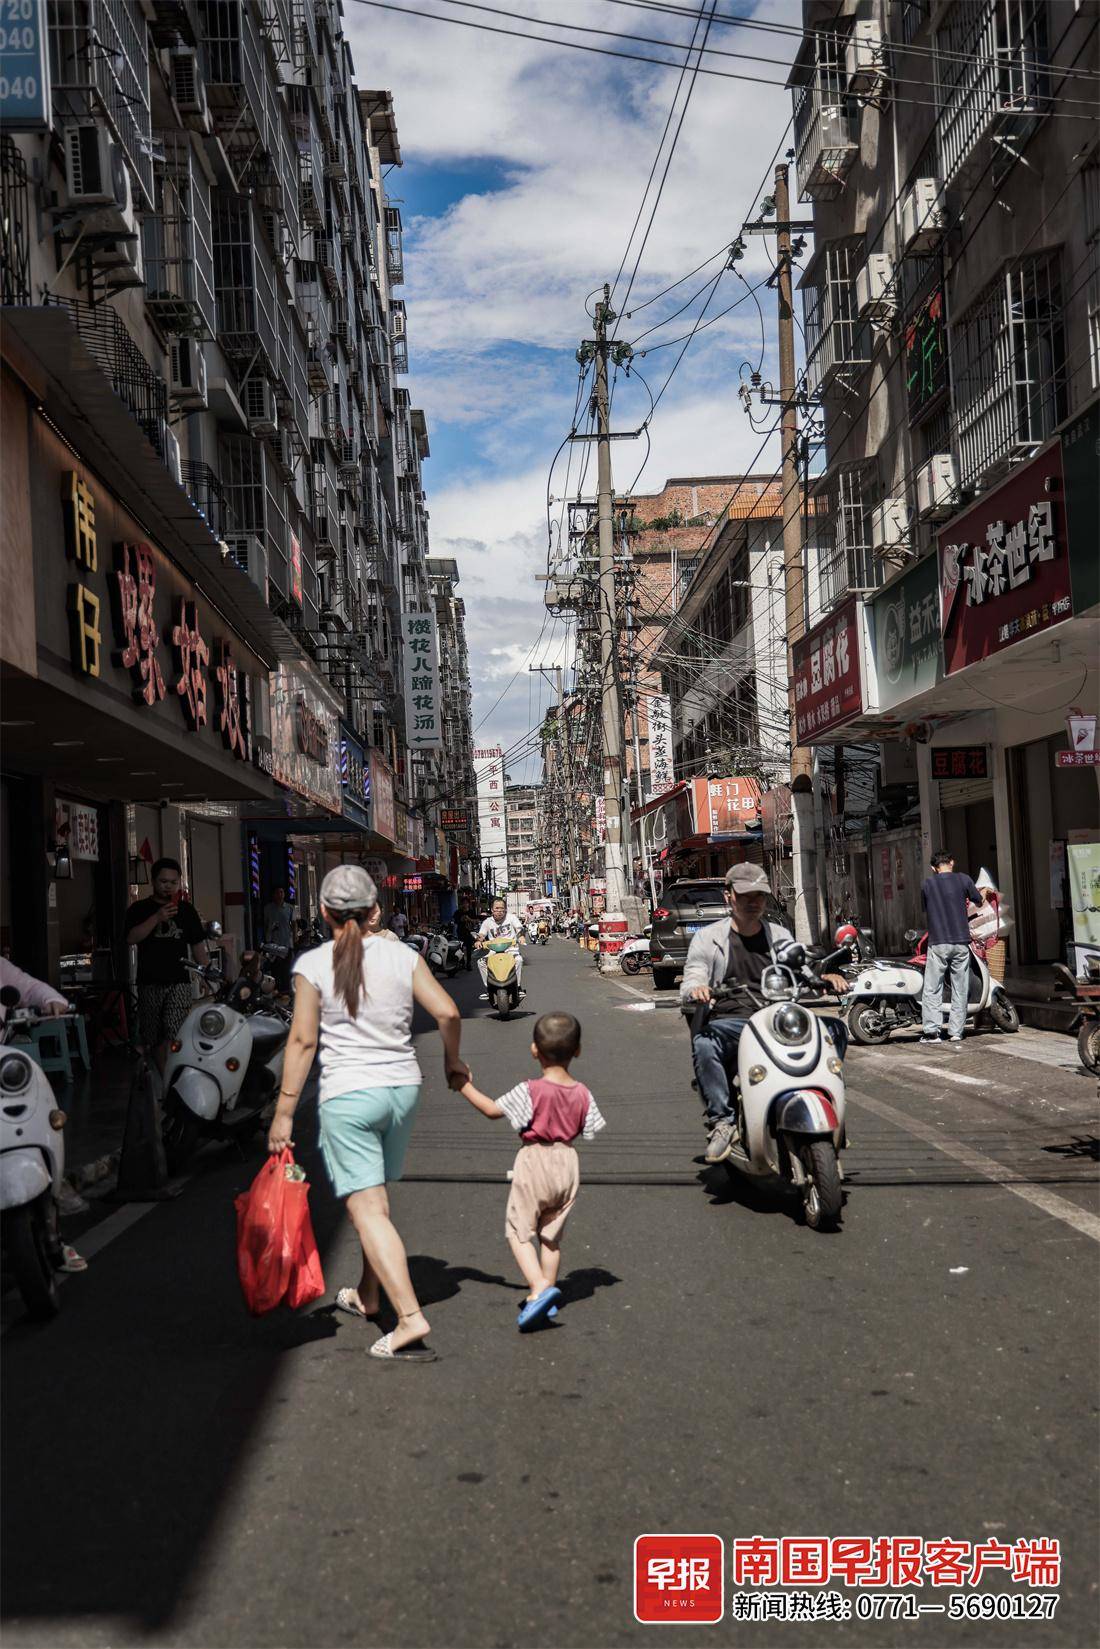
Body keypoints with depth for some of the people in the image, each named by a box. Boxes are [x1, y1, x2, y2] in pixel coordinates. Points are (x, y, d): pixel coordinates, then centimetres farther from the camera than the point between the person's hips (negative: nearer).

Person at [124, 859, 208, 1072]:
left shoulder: (186, 910, 13)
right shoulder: (140, 909, 7)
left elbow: (198, 946, 14)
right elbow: (131, 938, -9)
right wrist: (157, 918, -19)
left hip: (179, 982, -1)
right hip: (150, 982, 1)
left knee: (174, 1032, -19)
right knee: (154, 1038, 5)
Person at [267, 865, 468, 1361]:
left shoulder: (312, 965, -7)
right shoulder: (403, 956, -1)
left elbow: (302, 1041, -8)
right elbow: (448, 1013, -6)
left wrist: (284, 1112, -2)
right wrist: (452, 1062, 13)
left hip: (348, 1095, -4)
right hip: (402, 1087, 4)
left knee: (367, 1209, -4)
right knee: (376, 1196, 22)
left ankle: (411, 1318, -13)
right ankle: (368, 1294, 37)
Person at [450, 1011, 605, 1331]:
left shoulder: (529, 1091, -17)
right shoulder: (582, 1094, -5)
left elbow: (492, 1109, -7)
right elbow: (589, 1131, 3)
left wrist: (465, 1087, 5)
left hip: (534, 1163, -5)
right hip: (567, 1163, 5)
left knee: (519, 1231, 2)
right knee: (552, 1234, 17)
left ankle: (539, 1288, -16)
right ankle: (547, 1296, 25)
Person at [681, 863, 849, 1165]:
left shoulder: (779, 935, 18)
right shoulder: (708, 938, 6)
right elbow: (690, 983, -4)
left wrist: (826, 977, -17)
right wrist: (695, 990, -29)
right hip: (730, 1022, -3)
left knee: (835, 1029, -18)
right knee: (703, 1043, -37)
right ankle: (722, 1121, -27)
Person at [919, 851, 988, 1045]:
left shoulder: (927, 884, 1)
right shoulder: (963, 879, 0)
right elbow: (979, 901, 15)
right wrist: (983, 895, 40)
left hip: (937, 943, -1)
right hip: (961, 941, 1)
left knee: (932, 989, 2)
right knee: (959, 989, 9)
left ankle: (931, 1030, -7)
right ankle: (956, 1031, 9)